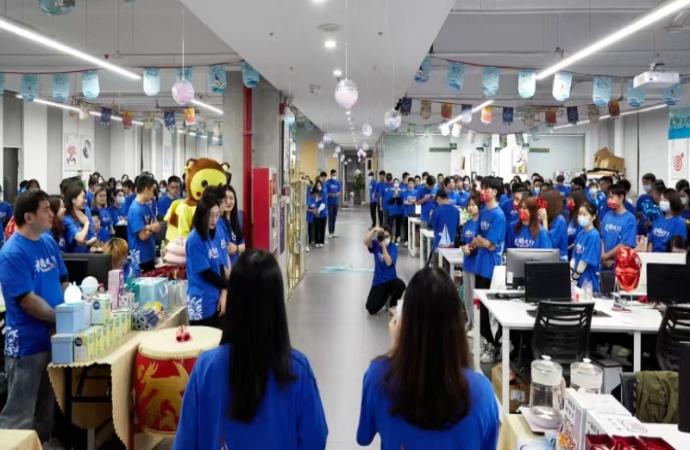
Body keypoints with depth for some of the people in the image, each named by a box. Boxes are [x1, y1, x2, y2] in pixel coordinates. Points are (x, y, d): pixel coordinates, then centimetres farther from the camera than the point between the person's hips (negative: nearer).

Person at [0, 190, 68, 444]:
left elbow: (62, 281, 15)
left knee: (47, 407, 19)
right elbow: (27, 300, -21)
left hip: (53, 337, 8)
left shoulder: (48, 242, 6)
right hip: (27, 342, -8)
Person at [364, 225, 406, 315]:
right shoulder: (376, 244, -2)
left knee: (401, 285, -38)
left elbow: (389, 262, -23)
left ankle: (392, 305, -4)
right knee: (371, 309, -12)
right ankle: (385, 296, 23)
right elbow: (366, 242, -25)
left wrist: (383, 246, -29)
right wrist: (374, 230, -37)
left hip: (391, 279, -1)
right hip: (378, 282, 1)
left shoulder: (393, 247, -7)